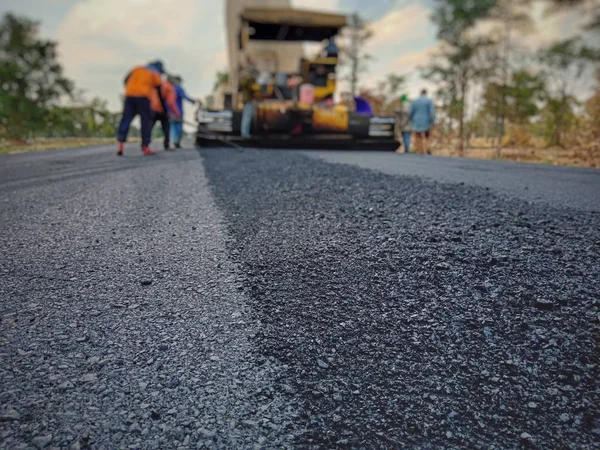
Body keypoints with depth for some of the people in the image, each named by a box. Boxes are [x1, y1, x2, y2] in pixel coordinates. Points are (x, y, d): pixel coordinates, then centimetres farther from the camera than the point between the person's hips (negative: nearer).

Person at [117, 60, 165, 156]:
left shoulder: (138, 68, 24)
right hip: (143, 97, -4)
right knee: (146, 121, 2)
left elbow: (126, 80, 16)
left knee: (126, 119, 5)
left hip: (129, 96, 4)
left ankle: (120, 146, -4)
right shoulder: (156, 75, 14)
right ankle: (145, 147, -1)